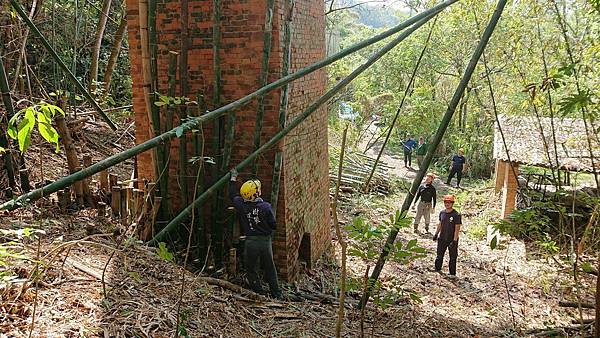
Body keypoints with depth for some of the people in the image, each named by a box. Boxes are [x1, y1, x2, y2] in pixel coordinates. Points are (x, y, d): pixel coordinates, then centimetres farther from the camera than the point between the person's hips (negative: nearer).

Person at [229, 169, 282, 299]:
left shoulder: (241, 206, -8)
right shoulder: (266, 207, -14)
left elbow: (233, 195, 11)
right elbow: (273, 225, -8)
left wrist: (233, 178, 22)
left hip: (250, 243, 0)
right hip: (265, 242, 0)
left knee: (252, 270, 17)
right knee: (270, 269, 15)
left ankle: (260, 294, 20)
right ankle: (276, 295, 23)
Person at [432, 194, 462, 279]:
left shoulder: (456, 215, -15)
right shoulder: (442, 213, 2)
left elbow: (457, 229, -15)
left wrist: (454, 241, -19)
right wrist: (436, 234, 18)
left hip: (452, 240, -5)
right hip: (442, 238, 5)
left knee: (453, 257, 6)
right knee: (439, 255, 18)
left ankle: (453, 273, 17)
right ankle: (437, 269, 35)